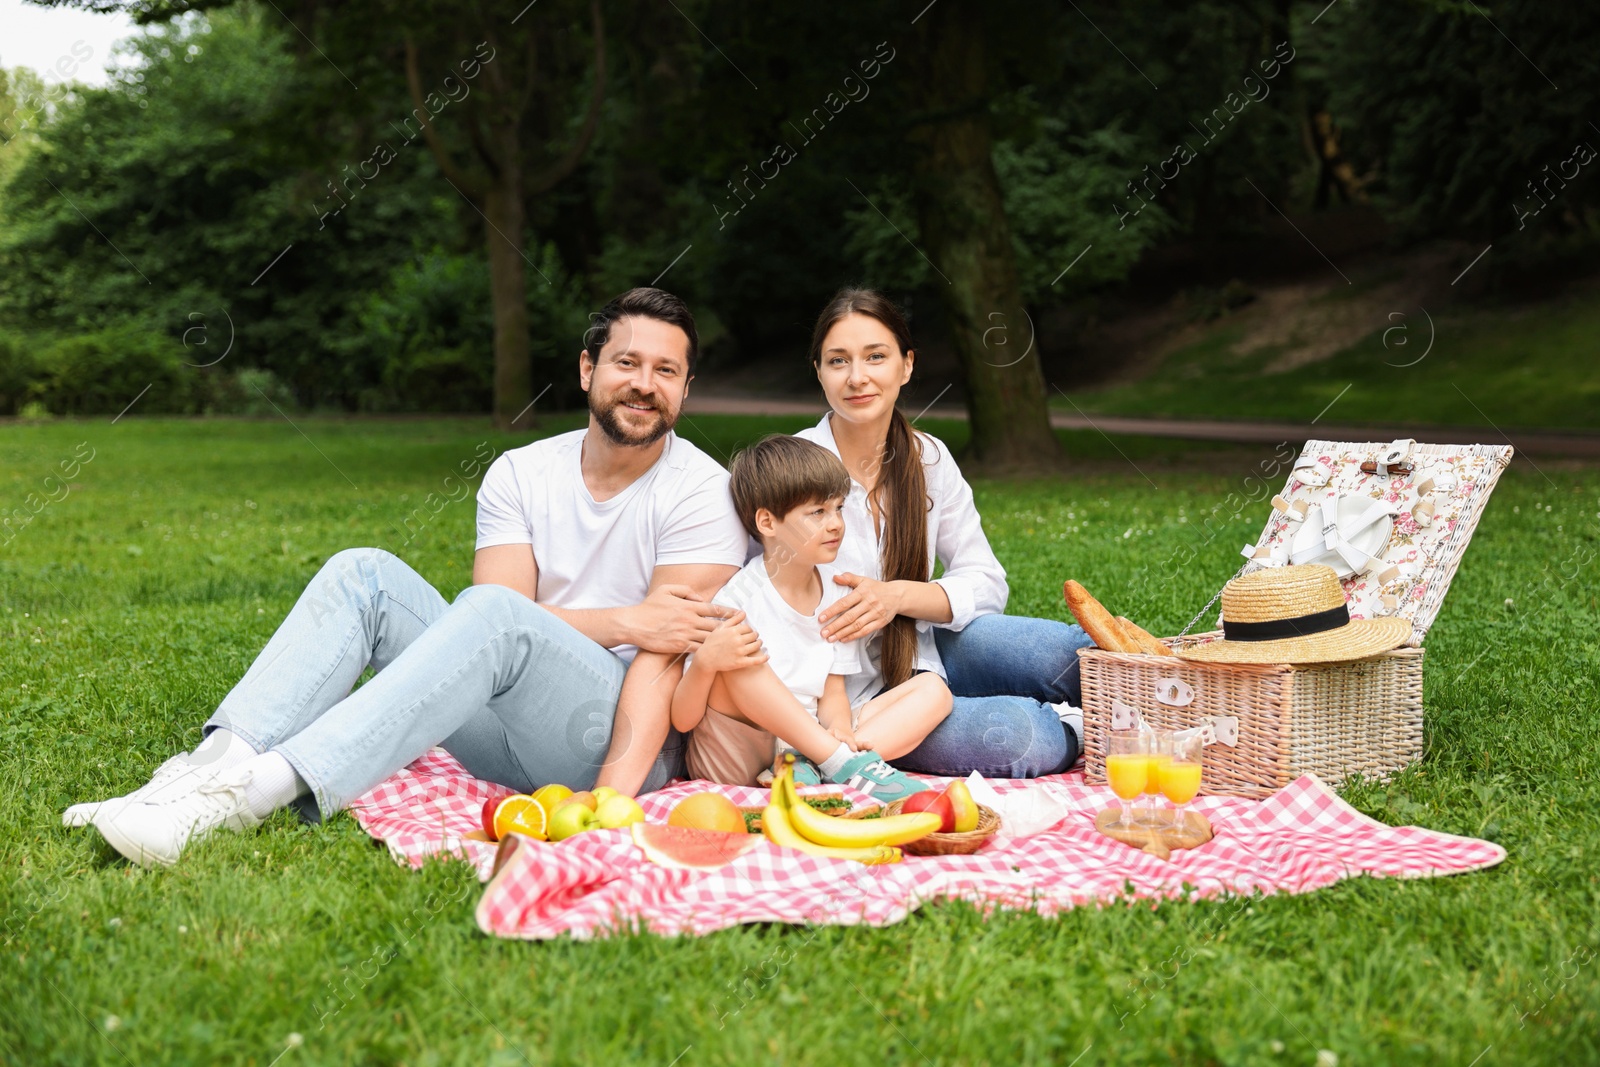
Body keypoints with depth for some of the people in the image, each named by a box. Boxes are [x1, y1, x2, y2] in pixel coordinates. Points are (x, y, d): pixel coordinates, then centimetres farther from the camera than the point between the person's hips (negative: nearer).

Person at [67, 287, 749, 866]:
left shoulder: (701, 491, -6)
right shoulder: (520, 474, 8)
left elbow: (661, 654, -16)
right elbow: (497, 599, -5)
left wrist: (616, 793, -27)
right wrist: (622, 622, -16)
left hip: (621, 735, -5)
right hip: (506, 733, 5)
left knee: (494, 616, -33)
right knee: (364, 573, -13)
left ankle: (258, 794, -43)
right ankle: (211, 768, -30)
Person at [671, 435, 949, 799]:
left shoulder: (837, 592, 5)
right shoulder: (738, 598, -13)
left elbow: (832, 693, 7)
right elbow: (682, 720, -13)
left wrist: (839, 728, -17)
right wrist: (705, 662, -34)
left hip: (809, 743, 6)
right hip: (733, 759, -6)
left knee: (933, 690, -2)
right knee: (735, 660, -30)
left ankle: (808, 771, -25)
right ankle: (847, 766, -28)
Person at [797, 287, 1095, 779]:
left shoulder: (929, 460, 2)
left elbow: (986, 583, 0)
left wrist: (898, 596, -20)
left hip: (923, 650, 5)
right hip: (848, 697, -4)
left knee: (1068, 651, -21)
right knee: (1012, 731, -29)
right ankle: (1075, 729, -1)